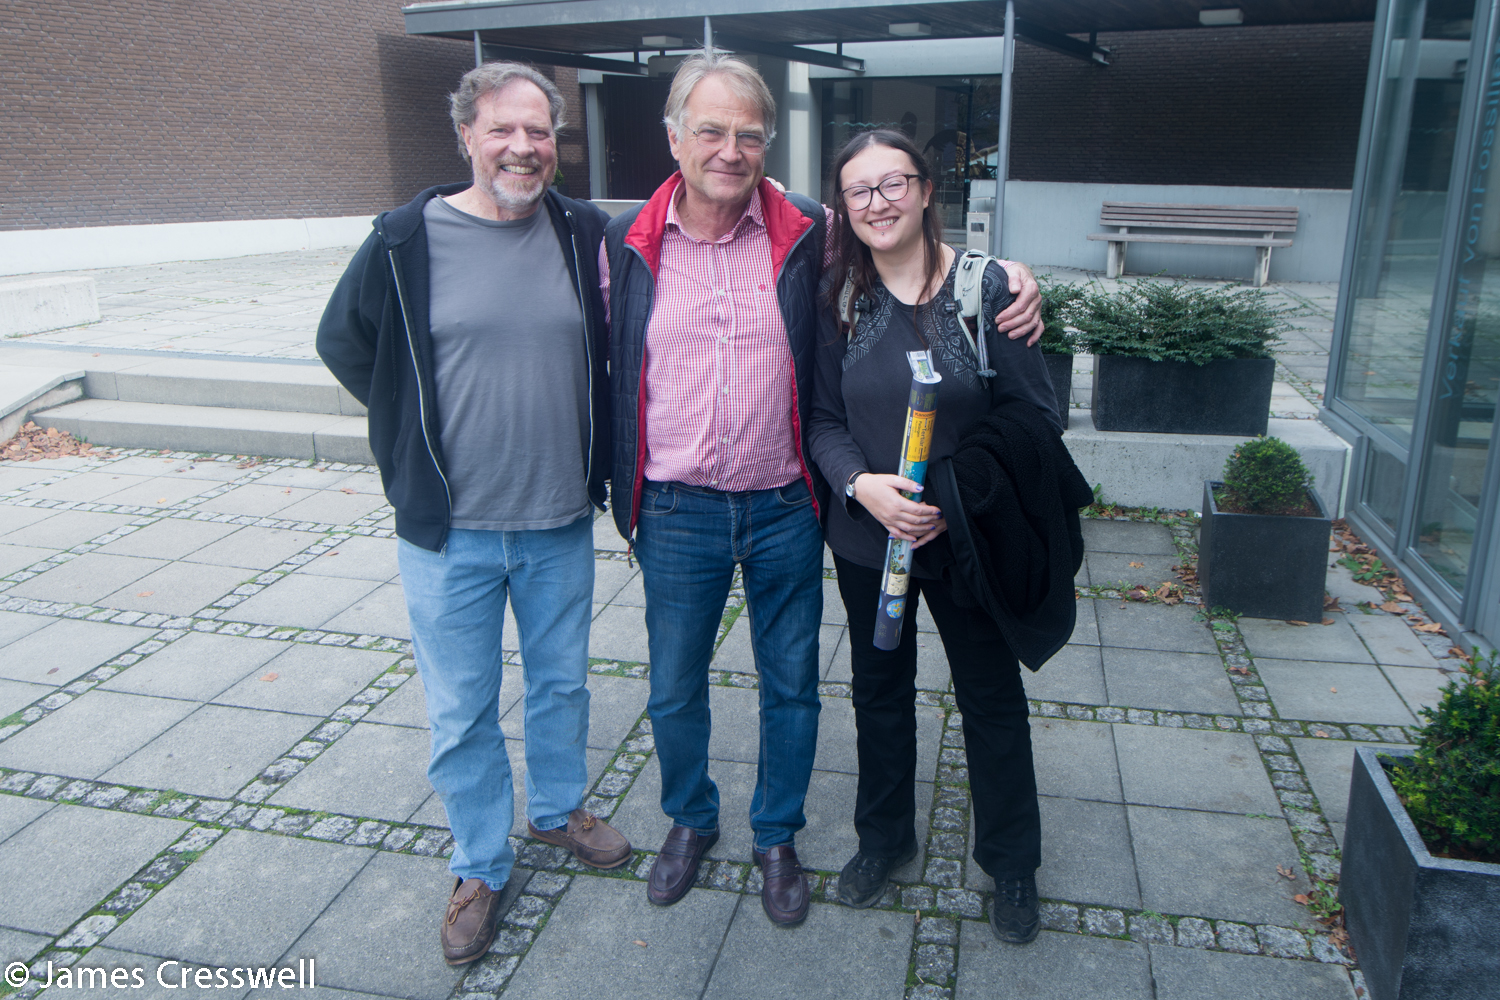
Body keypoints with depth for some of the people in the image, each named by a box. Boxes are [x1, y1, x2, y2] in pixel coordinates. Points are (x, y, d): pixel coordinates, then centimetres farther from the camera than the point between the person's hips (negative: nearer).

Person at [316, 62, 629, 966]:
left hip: (561, 524, 2)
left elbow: (618, 346, 12)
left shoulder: (586, 235, -1)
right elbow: (344, 344, 6)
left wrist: (595, 457, 6)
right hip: (449, 529, -2)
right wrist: (419, 434, 3)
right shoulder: (408, 240, -7)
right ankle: (481, 866, 31)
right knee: (462, 713, 10)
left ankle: (559, 808, 45)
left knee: (562, 683, 20)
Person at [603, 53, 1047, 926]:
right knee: (675, 690, 16)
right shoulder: (627, 241, -2)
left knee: (792, 687, 14)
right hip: (678, 511, 1)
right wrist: (625, 492, 9)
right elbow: (615, 370, 8)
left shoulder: (810, 232, -5)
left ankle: (778, 836, 38)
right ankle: (690, 820, 43)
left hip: (784, 509, 0)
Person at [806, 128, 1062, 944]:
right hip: (866, 538, 3)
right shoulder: (838, 296, -2)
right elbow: (823, 418, 1)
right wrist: (862, 484, -18)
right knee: (879, 689, 19)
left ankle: (1011, 862, 35)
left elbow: (1036, 417, -9)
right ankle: (884, 838, 42)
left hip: (968, 540, -2)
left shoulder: (986, 287, -11)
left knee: (992, 698, 12)